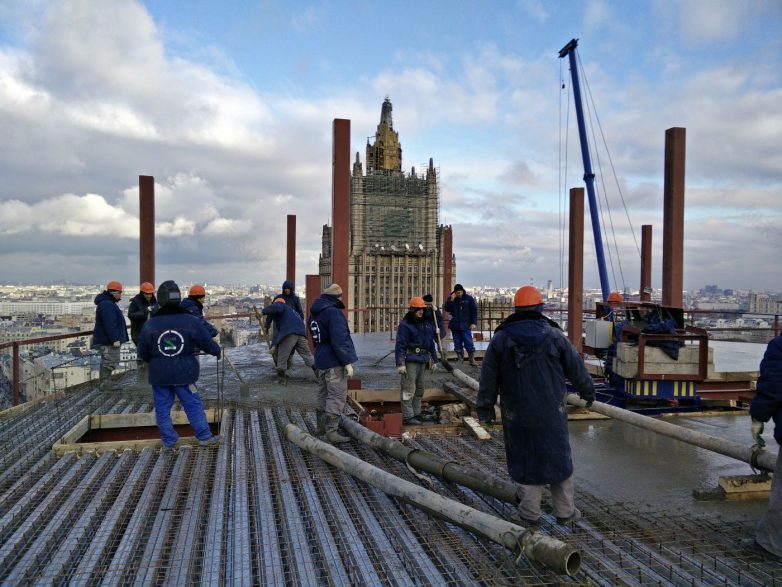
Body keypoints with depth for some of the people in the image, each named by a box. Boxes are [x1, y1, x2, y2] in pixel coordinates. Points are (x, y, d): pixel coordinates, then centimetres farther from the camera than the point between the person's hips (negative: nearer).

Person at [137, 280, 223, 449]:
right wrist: (217, 351, 20)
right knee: (194, 405, 6)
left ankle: (168, 440, 17)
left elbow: (143, 354, 8)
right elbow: (208, 343, -1)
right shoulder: (192, 322, -8)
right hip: (184, 374, -1)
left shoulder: (149, 325, -2)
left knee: (162, 409, 11)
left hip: (159, 375, 2)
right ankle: (204, 436, 10)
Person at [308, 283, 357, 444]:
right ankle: (331, 431, -4)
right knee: (337, 396, -5)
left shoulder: (314, 313, 12)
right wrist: (347, 362, -19)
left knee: (323, 394, 19)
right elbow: (339, 340, -23)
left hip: (321, 359, 9)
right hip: (335, 361, -9)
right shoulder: (334, 312, -17)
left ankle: (322, 426, 31)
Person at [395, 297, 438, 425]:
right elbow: (400, 345, -14)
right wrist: (400, 363, -19)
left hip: (423, 360, 8)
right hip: (410, 360, -8)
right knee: (409, 389, -7)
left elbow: (431, 342, 20)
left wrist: (434, 359, 19)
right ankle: (407, 416, -1)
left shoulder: (427, 323, 14)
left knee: (419, 389, 14)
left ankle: (416, 414, 24)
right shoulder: (405, 325, -9)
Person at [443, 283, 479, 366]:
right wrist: (451, 300, -14)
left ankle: (472, 359, 6)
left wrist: (474, 323, -7)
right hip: (455, 325, 3)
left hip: (466, 326, -3)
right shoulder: (451, 299, 5)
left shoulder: (469, 298, -2)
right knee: (457, 344, 8)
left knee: (469, 343, -4)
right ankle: (460, 359, 18)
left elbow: (474, 311, -1)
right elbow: (446, 309, -4)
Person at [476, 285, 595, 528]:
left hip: (517, 415, 0)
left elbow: (488, 379, 2)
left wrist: (485, 407, 13)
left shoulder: (500, 339, -2)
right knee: (558, 458, 13)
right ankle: (565, 511, 24)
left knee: (525, 460, 11)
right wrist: (588, 392, 24)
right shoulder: (554, 336, -3)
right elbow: (576, 369, 7)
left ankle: (530, 514, 17)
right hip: (552, 413, 0)